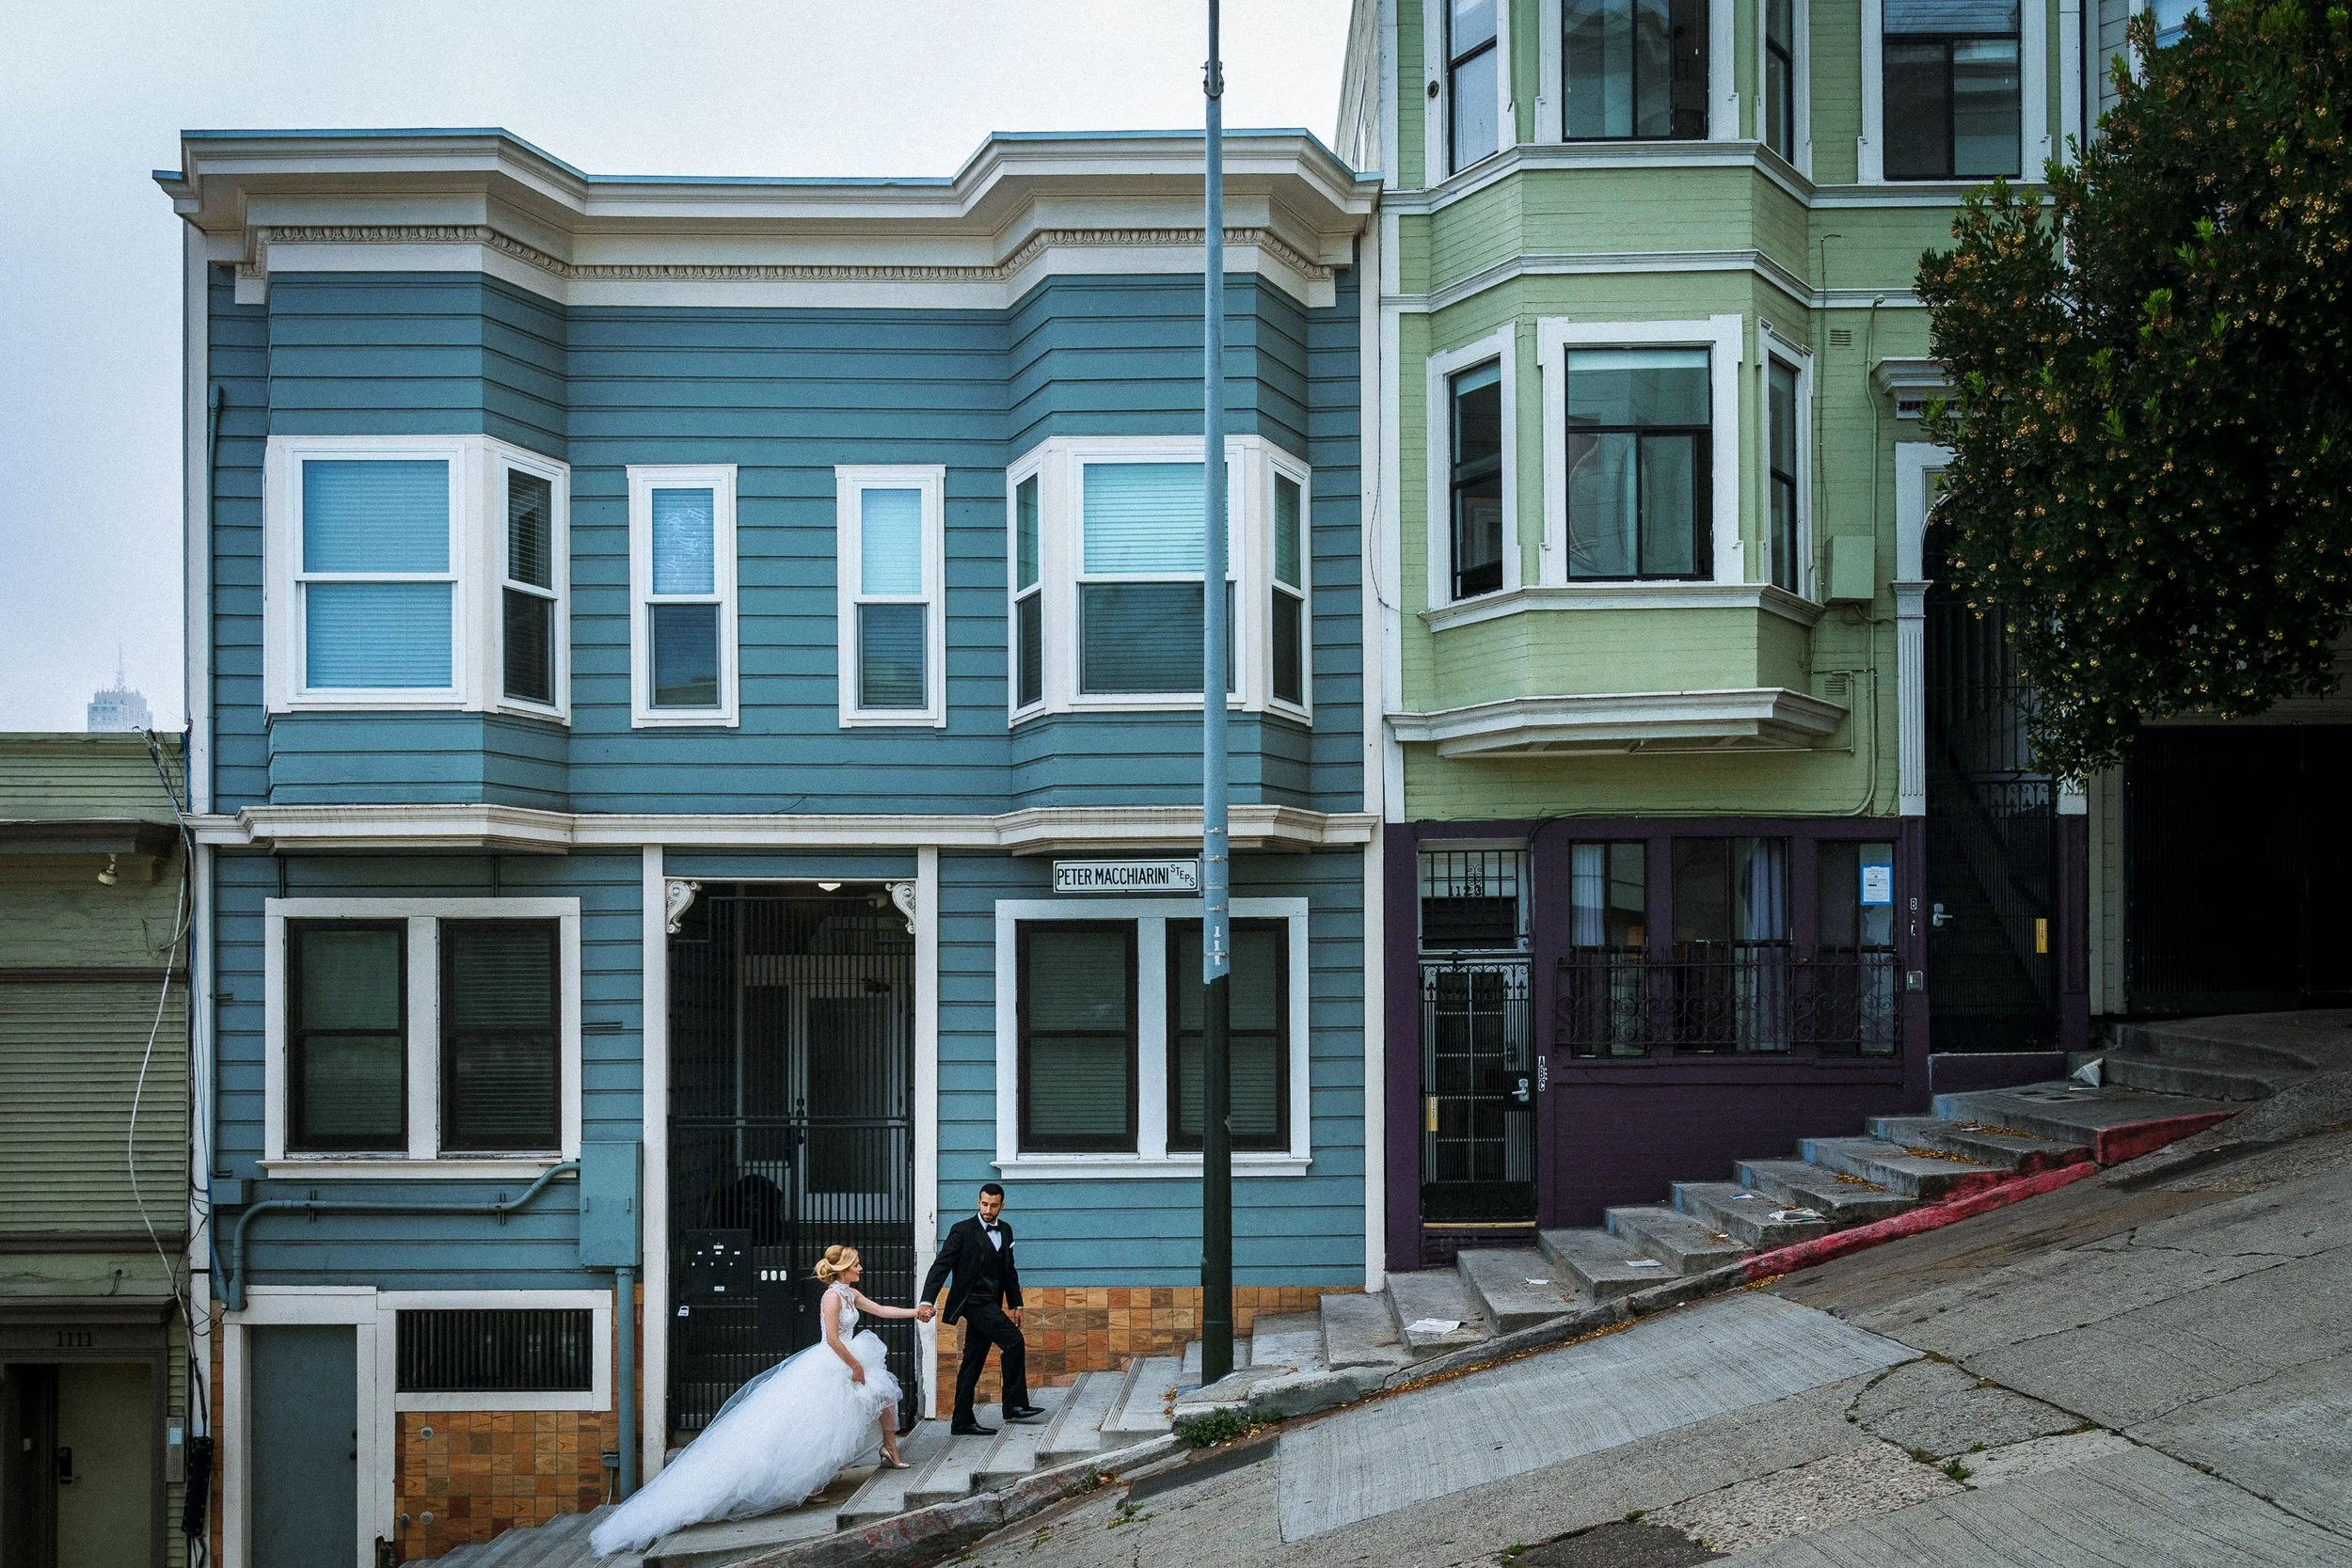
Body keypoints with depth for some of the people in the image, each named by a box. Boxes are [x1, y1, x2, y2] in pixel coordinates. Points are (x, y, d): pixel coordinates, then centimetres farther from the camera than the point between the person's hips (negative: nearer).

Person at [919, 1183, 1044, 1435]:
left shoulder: (1005, 1231, 13)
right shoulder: (962, 1230, -8)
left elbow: (1009, 1269, 22)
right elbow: (941, 1265, -13)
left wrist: (1016, 1304, 19)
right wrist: (927, 1300, -23)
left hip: (991, 1304, 7)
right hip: (974, 1300, -7)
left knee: (973, 1362, 8)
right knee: (1013, 1340, -18)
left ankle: (963, 1421, 11)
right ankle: (1014, 1404, -12)